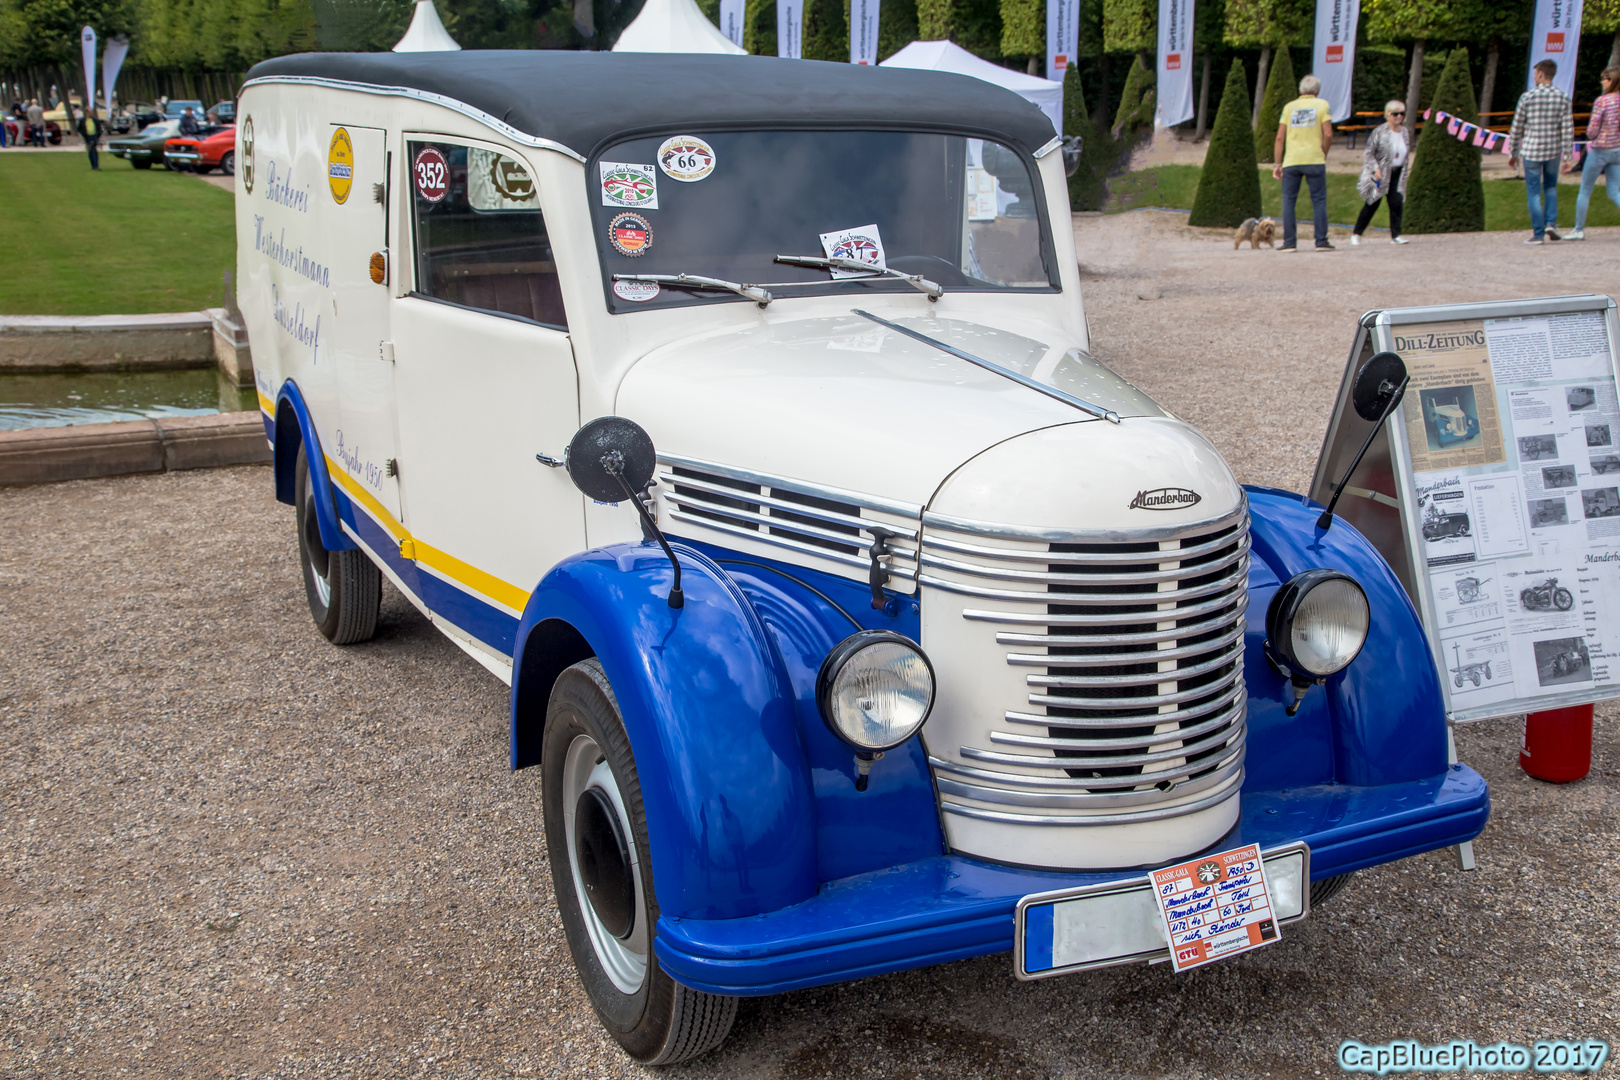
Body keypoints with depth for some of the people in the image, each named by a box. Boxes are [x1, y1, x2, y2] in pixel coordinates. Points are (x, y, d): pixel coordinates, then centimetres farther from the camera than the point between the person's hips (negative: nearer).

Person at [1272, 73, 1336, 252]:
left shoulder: (1289, 107, 11)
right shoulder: (1323, 105, 6)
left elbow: (1280, 137, 5)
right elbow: (1328, 135, -4)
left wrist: (1278, 164, 8)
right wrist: (1323, 156, 9)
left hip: (1291, 161, 1)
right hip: (1314, 160, -1)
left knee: (1288, 202, 5)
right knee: (1319, 201, 3)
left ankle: (1289, 242, -1)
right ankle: (1321, 242, 0)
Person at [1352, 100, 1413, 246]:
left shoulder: (1404, 132, 7)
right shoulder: (1379, 132, -10)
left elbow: (1406, 154, 16)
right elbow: (1368, 152, -10)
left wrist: (1405, 171, 13)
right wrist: (1375, 168, -20)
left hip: (1397, 173, 4)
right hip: (1380, 174, -4)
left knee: (1397, 202, -7)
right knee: (1372, 203, -1)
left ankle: (1395, 235, 0)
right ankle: (1356, 233, 12)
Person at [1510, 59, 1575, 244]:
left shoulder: (1527, 97, -7)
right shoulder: (1563, 98, -2)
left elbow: (1517, 128, -2)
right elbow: (1568, 130, -4)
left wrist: (1514, 154, 9)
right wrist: (1567, 157, 0)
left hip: (1531, 150, -2)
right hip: (1553, 151, 2)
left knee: (1534, 192, 6)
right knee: (1550, 187, 23)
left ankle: (1538, 233, 4)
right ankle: (1551, 223, 9)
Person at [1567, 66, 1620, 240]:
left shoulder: (1602, 100, -16)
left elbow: (1592, 131, -14)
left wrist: (1591, 137, 6)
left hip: (1600, 151, -6)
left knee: (1585, 190, 10)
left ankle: (1579, 229, 17)